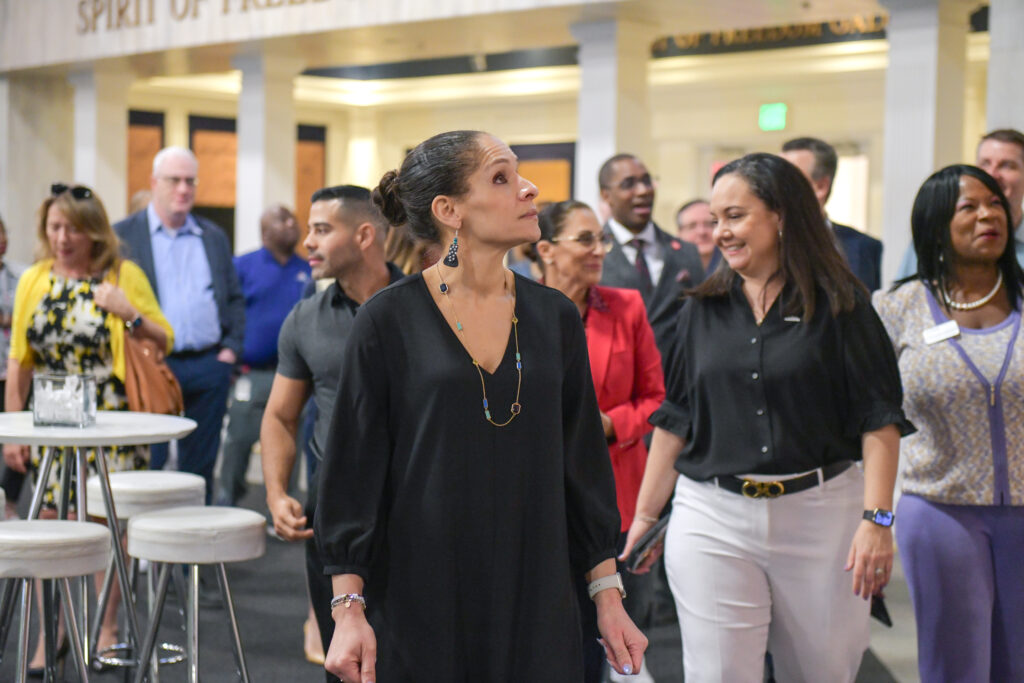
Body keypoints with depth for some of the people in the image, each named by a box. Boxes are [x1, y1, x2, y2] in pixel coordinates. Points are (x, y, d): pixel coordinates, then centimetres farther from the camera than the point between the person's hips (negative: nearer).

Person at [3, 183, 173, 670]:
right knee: (50, 522, 2)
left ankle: (108, 629, 16)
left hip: (113, 426, -2)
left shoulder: (124, 276, -2)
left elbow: (165, 342, -2)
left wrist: (129, 314, -19)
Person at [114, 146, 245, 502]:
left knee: (200, 468, 7)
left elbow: (235, 299, 17)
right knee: (146, 468, -2)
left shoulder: (214, 237, 15)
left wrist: (231, 347, 4)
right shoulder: (123, 235, 3)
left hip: (208, 365, 3)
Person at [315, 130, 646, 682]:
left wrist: (608, 596, 6)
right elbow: (352, 469, -5)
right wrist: (348, 609, -10)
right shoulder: (389, 321, -6)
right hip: (417, 608, -3)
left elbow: (584, 461, 8)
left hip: (535, 601, 3)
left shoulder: (555, 316, 4)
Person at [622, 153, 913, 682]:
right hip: (711, 519, 2)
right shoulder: (702, 311, 9)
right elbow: (673, 420, 13)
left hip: (820, 516, -2)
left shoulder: (839, 304, -1)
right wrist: (644, 515, 12)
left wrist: (877, 519, -14)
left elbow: (879, 419, -4)